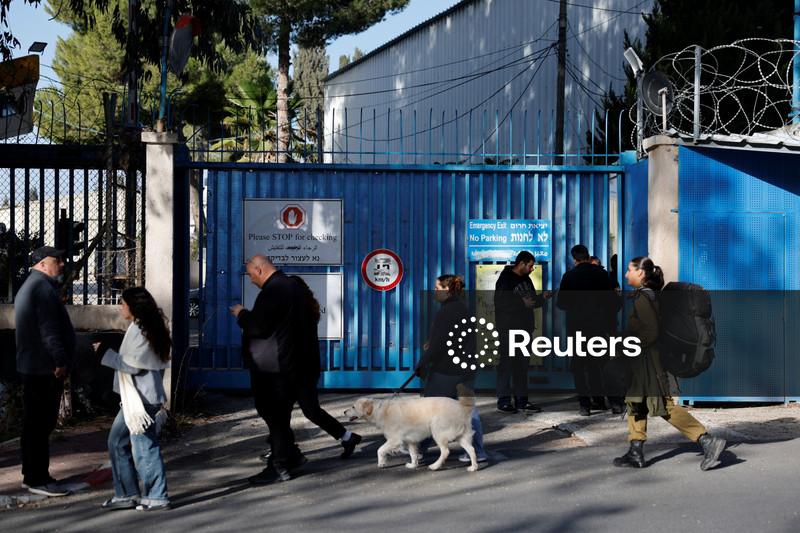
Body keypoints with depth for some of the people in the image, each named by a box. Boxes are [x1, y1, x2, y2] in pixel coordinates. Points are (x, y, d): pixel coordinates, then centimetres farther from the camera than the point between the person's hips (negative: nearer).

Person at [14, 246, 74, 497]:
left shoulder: (30, 286, 23)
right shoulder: (42, 287, -13)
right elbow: (49, 329, -21)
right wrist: (60, 361, -21)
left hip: (32, 366, 11)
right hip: (44, 368, -11)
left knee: (35, 424, 14)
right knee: (41, 424, -7)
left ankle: (31, 475, 20)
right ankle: (38, 479, -5)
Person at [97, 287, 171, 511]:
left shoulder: (139, 330, -16)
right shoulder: (142, 328, 14)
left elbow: (132, 365, -19)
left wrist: (105, 353, -13)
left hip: (142, 398, -11)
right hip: (135, 398, 11)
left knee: (144, 446, -5)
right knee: (117, 442, 14)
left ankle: (157, 497, 2)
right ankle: (127, 494, 19)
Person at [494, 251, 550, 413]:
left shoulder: (526, 279, 16)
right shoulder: (505, 279, -10)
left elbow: (532, 301, 23)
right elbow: (500, 303, -20)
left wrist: (542, 297, 3)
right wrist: (522, 302, -21)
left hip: (525, 328, 8)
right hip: (509, 328, -8)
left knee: (522, 365, 10)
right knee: (507, 363, -5)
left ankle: (521, 399, 15)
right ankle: (504, 400, 0)